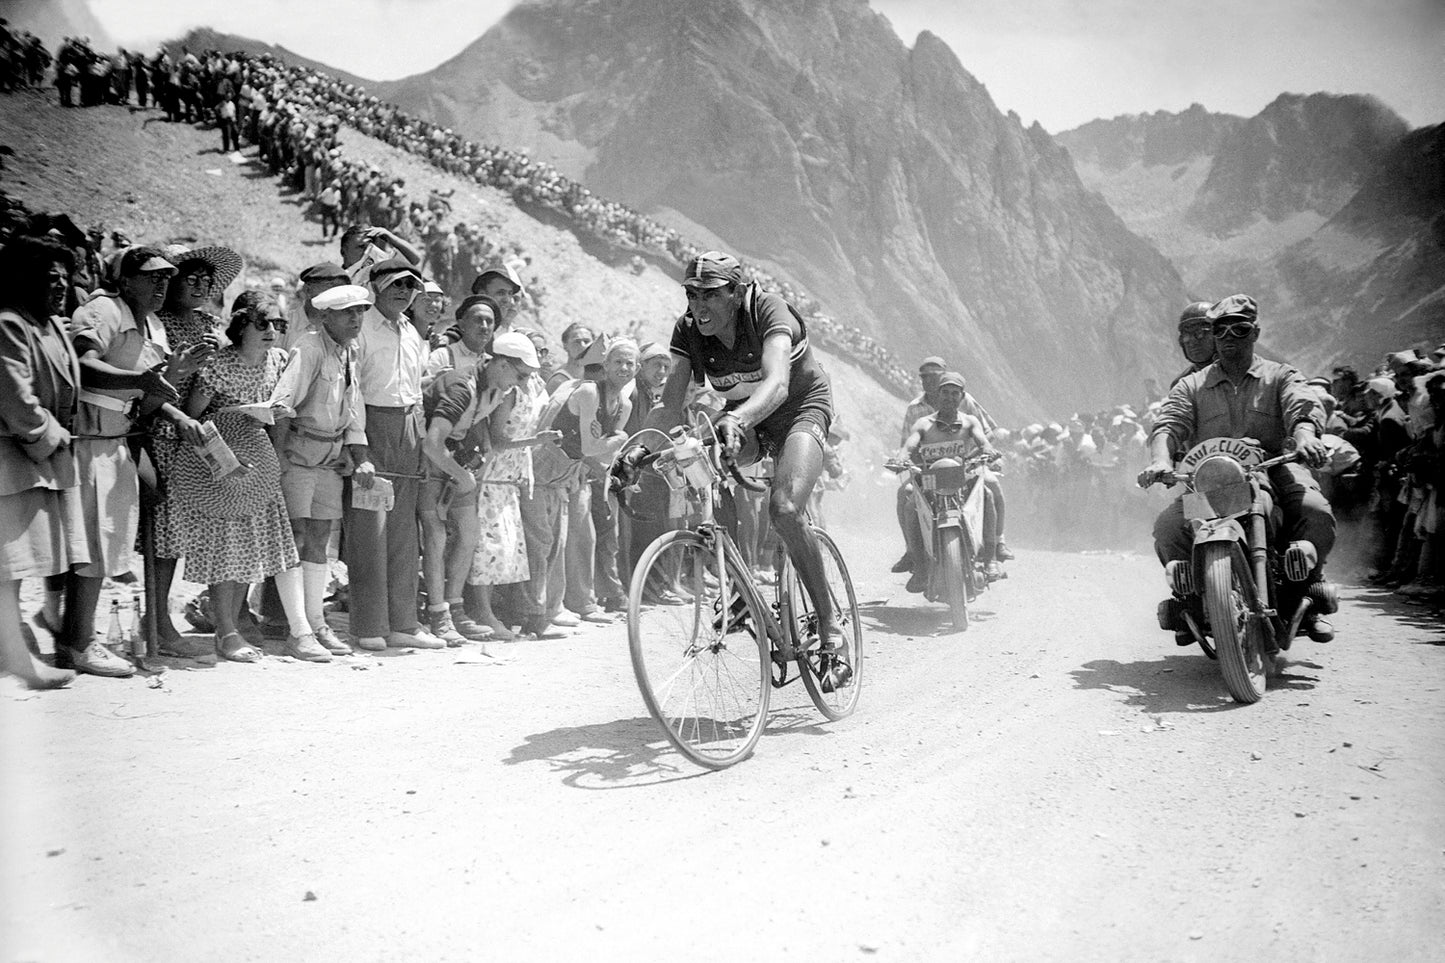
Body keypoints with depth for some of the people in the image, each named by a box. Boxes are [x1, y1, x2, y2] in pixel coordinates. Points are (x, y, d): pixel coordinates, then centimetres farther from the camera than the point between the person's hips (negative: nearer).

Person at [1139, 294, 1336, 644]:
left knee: (1316, 514, -29)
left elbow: (1304, 407, -6)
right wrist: (1161, 460, -24)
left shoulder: (1281, 376, 15)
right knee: (1168, 527, -25)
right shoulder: (1191, 385, 17)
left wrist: (1305, 437, -31)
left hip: (1273, 468, 0)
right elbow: (1168, 423, 0)